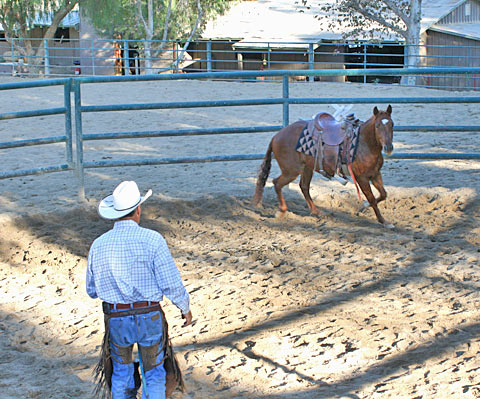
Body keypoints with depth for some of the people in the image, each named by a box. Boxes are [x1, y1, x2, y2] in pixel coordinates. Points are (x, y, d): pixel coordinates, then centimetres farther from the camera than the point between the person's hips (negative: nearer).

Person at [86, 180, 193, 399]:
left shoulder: (98, 245, -5)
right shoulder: (152, 240, -15)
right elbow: (171, 283, -13)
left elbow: (92, 290, 6)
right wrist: (185, 307, 4)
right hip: (149, 318, -2)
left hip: (116, 320, 2)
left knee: (121, 374, 20)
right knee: (154, 375, 14)